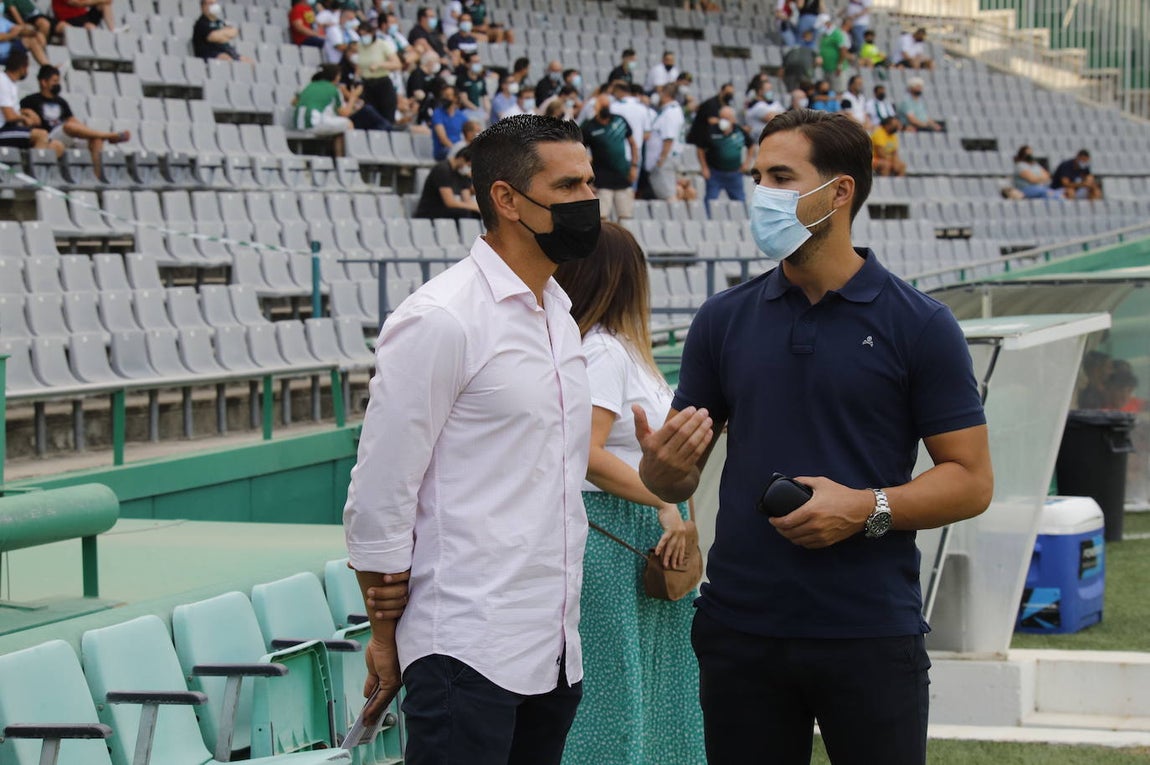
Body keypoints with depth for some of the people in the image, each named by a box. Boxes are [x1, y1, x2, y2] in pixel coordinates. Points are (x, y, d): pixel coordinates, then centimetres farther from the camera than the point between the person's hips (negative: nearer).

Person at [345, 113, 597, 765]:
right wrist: (386, 638, -4)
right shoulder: (440, 320, -12)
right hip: (469, 649, -8)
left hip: (556, 648, 8)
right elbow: (379, 494, -10)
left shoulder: (560, 314, 14)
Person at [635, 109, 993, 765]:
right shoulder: (725, 320, 8)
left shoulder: (919, 325, -1)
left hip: (871, 634, -3)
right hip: (740, 631, 3)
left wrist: (866, 508, -17)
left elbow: (972, 480, -2)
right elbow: (676, 481, 11)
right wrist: (665, 463, -12)